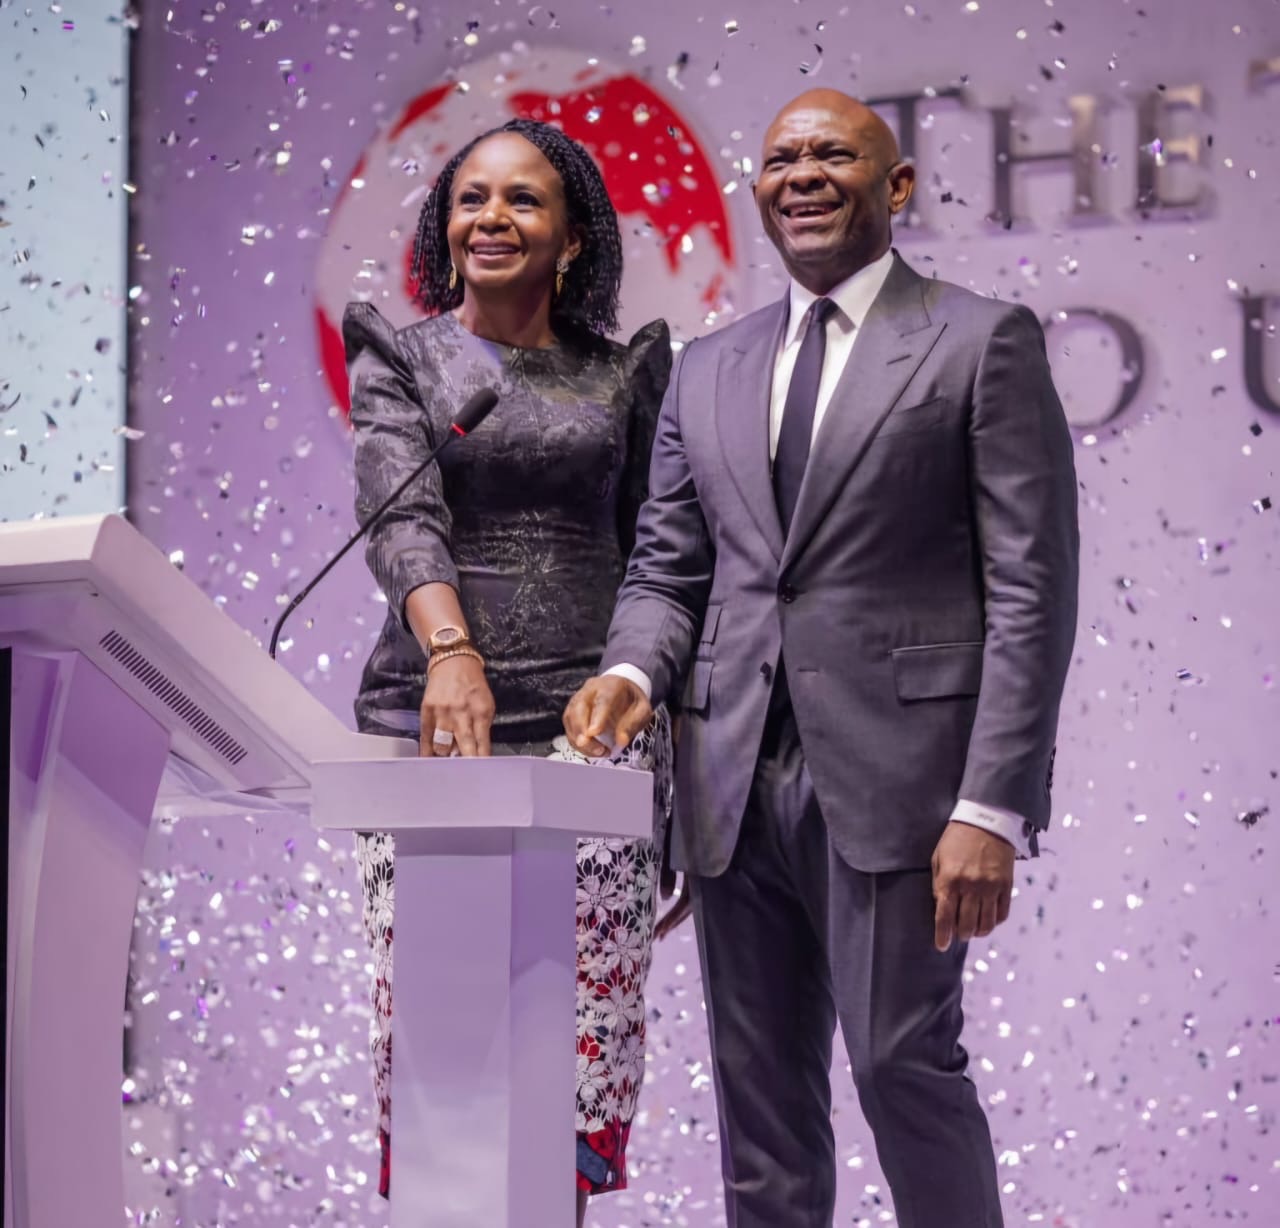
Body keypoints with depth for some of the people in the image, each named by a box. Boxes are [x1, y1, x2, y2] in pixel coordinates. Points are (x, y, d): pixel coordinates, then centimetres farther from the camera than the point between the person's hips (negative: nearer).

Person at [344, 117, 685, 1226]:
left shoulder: (623, 372, 13)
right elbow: (401, 514, -10)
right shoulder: (398, 358, 7)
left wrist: (676, 771, 9)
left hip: (592, 727, 1)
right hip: (436, 722, -1)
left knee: (584, 1045, -3)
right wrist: (451, 651, -30)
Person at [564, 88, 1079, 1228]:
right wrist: (632, 672, -6)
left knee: (904, 1060, -6)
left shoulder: (983, 342, 0)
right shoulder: (709, 368, 17)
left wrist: (991, 809, -13)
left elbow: (1031, 588, -6)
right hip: (737, 781, 5)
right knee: (759, 1086, 8)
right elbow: (667, 567, 18)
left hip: (893, 774, -5)